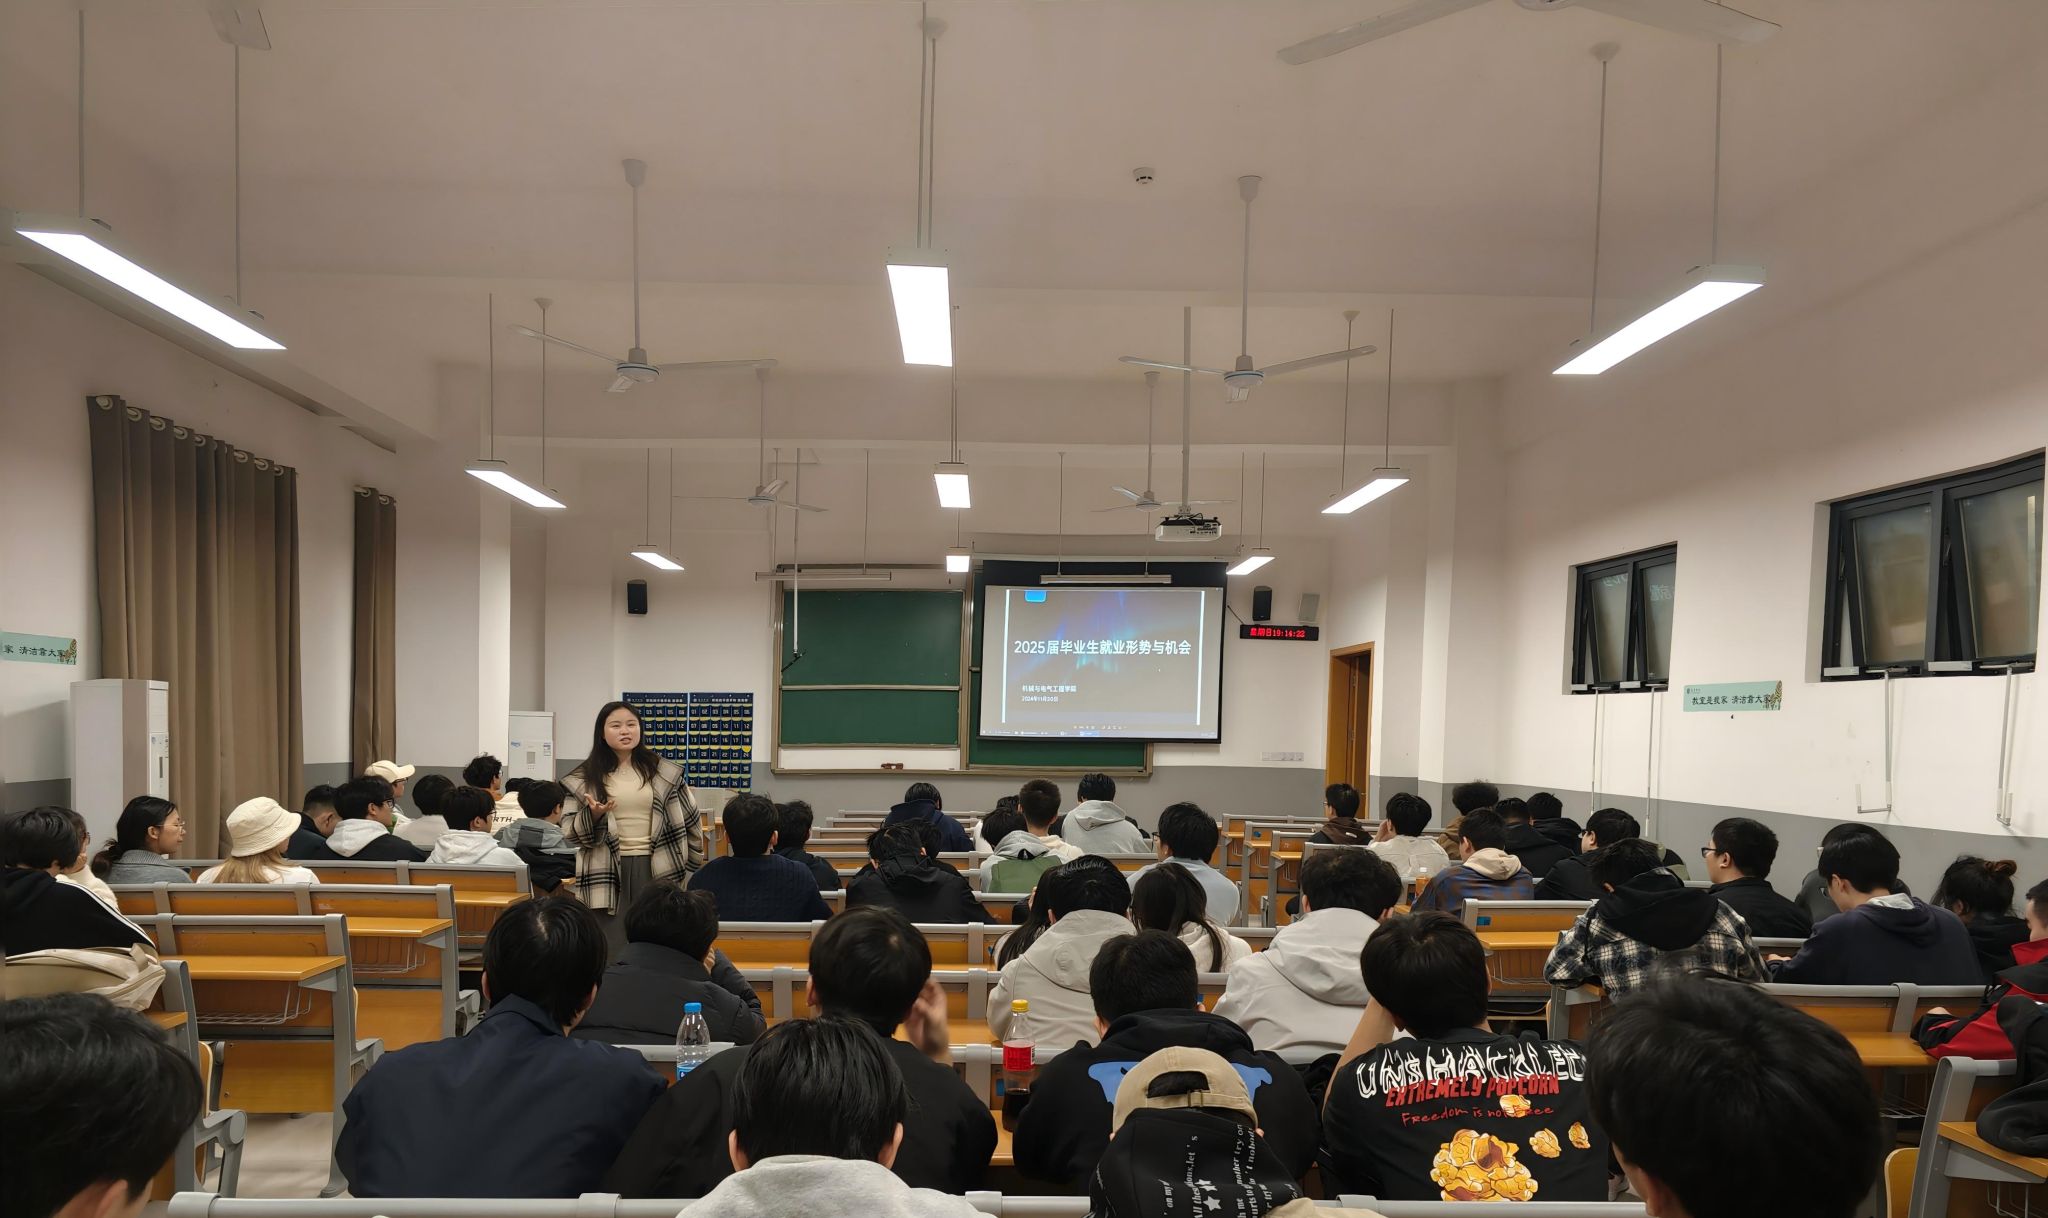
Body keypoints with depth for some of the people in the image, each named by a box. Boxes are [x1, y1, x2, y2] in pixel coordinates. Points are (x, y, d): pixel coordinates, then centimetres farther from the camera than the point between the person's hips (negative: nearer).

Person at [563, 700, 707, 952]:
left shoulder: (664, 772, 5)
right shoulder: (584, 778, 4)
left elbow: (690, 821, 11)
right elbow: (570, 832, 3)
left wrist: (690, 869, 10)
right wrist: (592, 815, -17)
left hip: (657, 870, 1)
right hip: (606, 872, -1)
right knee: (611, 950, -2)